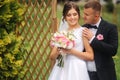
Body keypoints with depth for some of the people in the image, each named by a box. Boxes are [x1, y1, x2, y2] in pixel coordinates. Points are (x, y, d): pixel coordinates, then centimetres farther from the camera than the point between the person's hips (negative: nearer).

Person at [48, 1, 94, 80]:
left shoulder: (83, 31, -2)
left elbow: (91, 56, -7)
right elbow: (52, 57, 10)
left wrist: (72, 51, -13)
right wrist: (58, 50, -9)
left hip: (77, 70, -4)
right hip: (61, 69, 4)